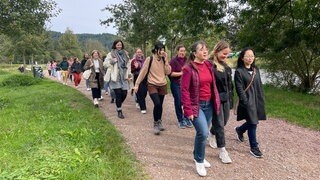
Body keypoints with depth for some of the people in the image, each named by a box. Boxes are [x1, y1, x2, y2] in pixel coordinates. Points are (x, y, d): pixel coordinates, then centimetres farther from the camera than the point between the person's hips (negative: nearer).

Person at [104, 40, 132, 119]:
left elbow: (128, 64, 20)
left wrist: (129, 73, 10)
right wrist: (111, 61, -18)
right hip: (115, 77, -4)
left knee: (124, 93, 0)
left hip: (124, 77, 4)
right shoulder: (110, 54, 1)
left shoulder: (125, 54, 13)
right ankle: (119, 111, 6)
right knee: (118, 94, -8)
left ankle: (118, 105, 30)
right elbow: (105, 64, 0)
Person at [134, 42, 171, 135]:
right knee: (157, 103, -20)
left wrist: (166, 60, -9)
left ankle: (159, 122, 31)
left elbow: (168, 72, -3)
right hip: (152, 85, -4)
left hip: (162, 85, 5)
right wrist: (137, 84, -8)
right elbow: (143, 72, -7)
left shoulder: (163, 60, 5)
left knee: (160, 105, 10)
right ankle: (155, 124, -1)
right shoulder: (149, 59, -9)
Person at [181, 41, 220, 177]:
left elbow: (213, 86, 13)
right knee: (203, 133, -15)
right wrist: (188, 110, -18)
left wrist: (216, 102, 10)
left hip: (209, 104, 6)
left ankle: (198, 156, 36)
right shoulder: (188, 68, -13)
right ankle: (199, 161, 8)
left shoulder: (209, 65, 7)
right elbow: (184, 90, -14)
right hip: (196, 105, -6)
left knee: (202, 133, 13)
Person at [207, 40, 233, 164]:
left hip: (225, 98, 8)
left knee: (224, 121, 19)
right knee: (219, 124, 0)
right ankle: (222, 151, 13)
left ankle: (211, 135, 46)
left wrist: (229, 97, 17)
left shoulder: (225, 66, 10)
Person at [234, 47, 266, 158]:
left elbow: (259, 86, 14)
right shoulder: (239, 71, -10)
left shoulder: (256, 70, 11)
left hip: (257, 100, 7)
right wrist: (246, 103, -17)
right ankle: (254, 147, 12)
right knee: (253, 123, -3)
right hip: (247, 101, -7)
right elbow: (239, 89, -13)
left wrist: (262, 99, 9)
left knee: (254, 122, 15)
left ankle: (239, 130, 43)